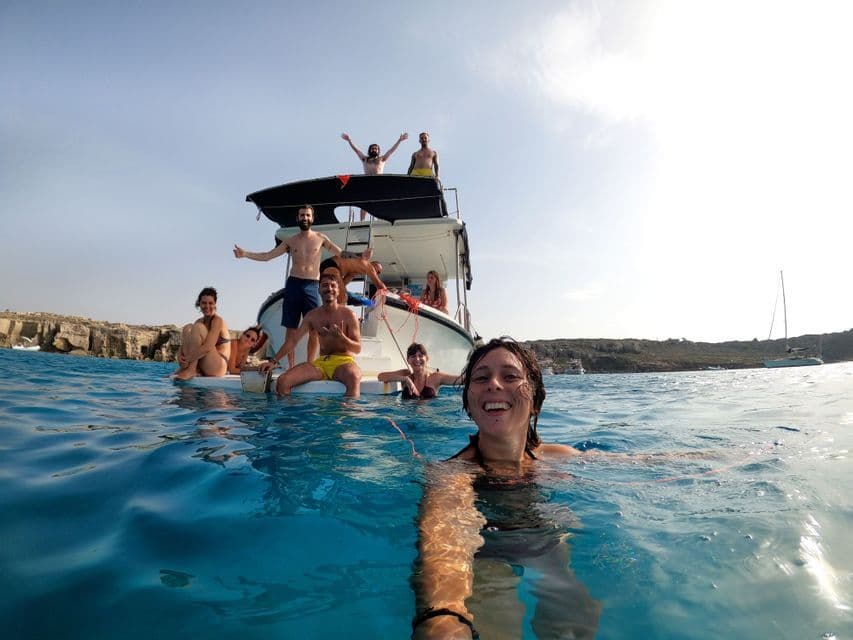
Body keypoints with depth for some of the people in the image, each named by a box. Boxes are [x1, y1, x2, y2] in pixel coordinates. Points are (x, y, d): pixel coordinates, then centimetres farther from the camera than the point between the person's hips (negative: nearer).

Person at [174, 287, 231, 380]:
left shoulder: (218, 321, -9)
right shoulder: (200, 322, 13)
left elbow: (207, 347, -22)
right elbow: (185, 344, 7)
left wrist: (188, 359, -22)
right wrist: (180, 356, -13)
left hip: (218, 368, -7)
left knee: (198, 327, -19)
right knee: (187, 328, -3)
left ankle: (191, 370, -21)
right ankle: (185, 367, -12)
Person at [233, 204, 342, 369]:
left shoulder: (320, 238, 9)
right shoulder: (290, 241, 11)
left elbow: (341, 254, 5)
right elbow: (267, 256, 9)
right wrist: (245, 254, -2)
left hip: (312, 286, -1)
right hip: (293, 284, 1)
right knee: (291, 328, 1)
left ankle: (309, 365, 4)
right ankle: (291, 366, 8)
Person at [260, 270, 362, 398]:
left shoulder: (348, 314, -2)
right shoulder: (312, 315, 10)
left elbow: (358, 348, -3)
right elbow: (293, 339, 12)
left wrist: (341, 337, -22)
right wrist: (273, 361, 5)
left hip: (343, 362, -4)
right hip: (321, 362, 4)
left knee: (354, 377, -41)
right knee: (282, 381, -15)